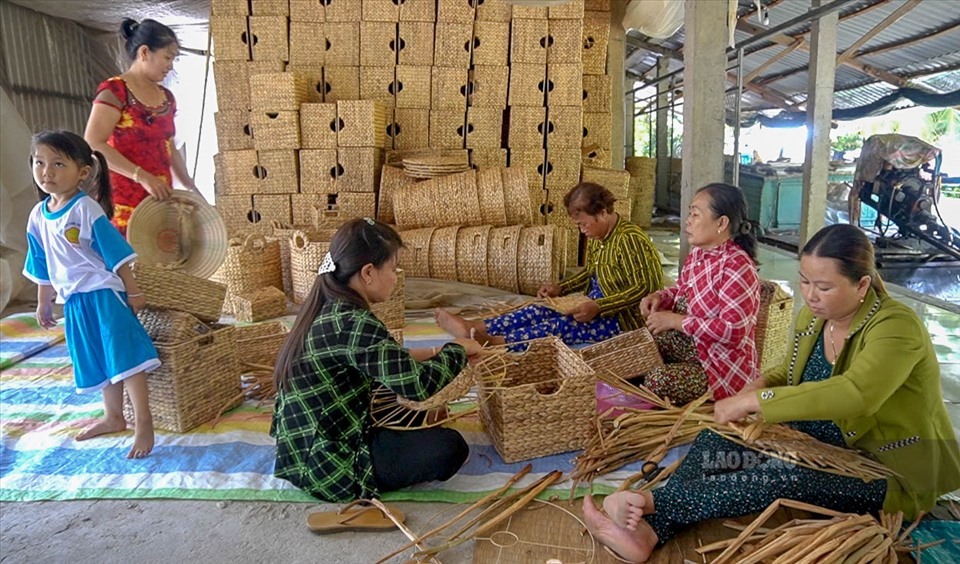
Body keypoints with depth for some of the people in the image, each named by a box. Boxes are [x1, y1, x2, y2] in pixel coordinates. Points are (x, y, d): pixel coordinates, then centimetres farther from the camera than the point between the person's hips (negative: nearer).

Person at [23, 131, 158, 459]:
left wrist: (133, 293, -12)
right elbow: (43, 267, 17)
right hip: (74, 301, 7)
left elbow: (117, 254, -12)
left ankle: (143, 422, -2)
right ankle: (113, 418, 32)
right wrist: (43, 304, 22)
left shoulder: (86, 209, -13)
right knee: (98, 362, 17)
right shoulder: (38, 216, 7)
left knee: (123, 356, -9)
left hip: (103, 293, -7)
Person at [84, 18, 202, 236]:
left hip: (160, 201, 6)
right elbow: (93, 145, -15)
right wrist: (142, 176, -23)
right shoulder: (114, 90, -5)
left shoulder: (166, 98, 15)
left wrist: (191, 188, 13)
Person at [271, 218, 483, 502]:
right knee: (449, 447, -10)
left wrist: (436, 353, 10)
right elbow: (418, 385, -30)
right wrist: (457, 349, -11)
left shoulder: (325, 309, 3)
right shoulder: (353, 323, -27)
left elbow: (384, 360, 16)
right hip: (326, 466, -10)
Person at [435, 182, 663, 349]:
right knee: (542, 310, -7)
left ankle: (492, 343, -39)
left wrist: (599, 307, -29)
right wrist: (561, 288, 3)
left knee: (563, 326, -27)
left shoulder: (629, 239, -21)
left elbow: (646, 288, -24)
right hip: (597, 307, 8)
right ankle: (475, 328, -16)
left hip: (621, 318, -8)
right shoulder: (597, 237, 6)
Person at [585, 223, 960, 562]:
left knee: (786, 475, -35)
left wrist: (754, 401, -37)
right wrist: (760, 385, -8)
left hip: (890, 470, -7)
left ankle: (656, 505, -32)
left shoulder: (897, 327, -22)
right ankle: (651, 527, -29)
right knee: (723, 433, -14)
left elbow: (854, 393, -40)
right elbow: (793, 371, 16)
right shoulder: (813, 316, -1)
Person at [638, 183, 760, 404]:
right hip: (687, 344, 10)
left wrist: (675, 321, -26)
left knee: (657, 382, -28)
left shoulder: (737, 266, -25)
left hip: (723, 365, -9)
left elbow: (734, 330, -32)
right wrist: (660, 297, -3)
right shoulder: (697, 253, 4)